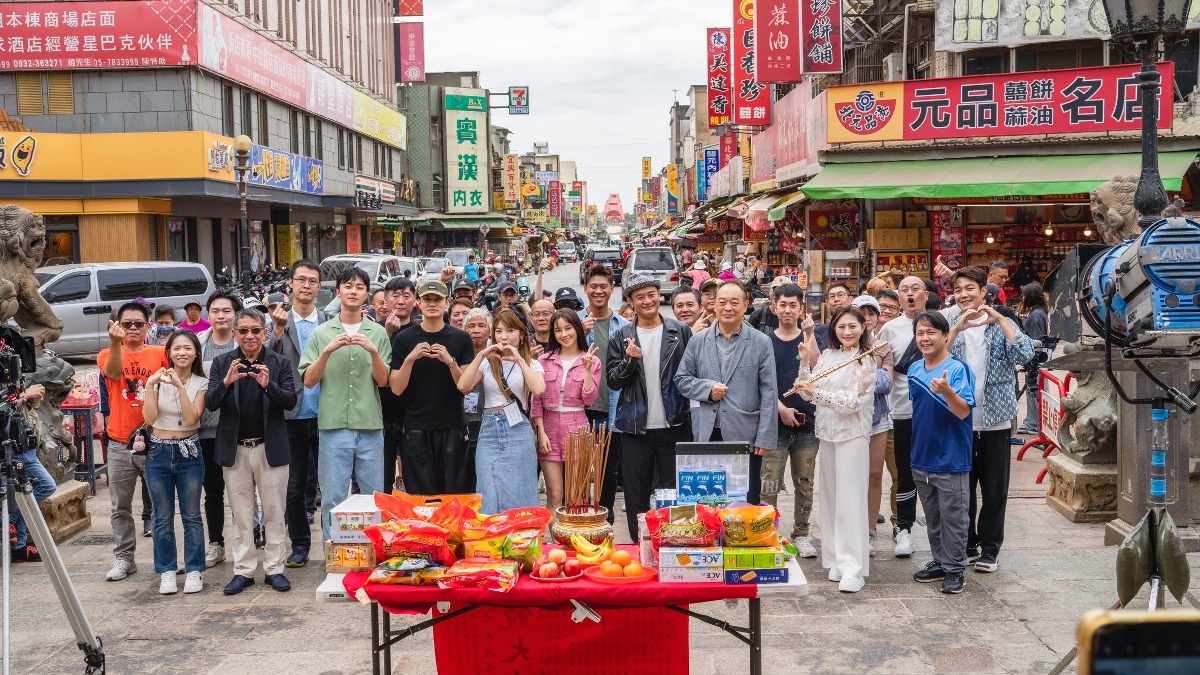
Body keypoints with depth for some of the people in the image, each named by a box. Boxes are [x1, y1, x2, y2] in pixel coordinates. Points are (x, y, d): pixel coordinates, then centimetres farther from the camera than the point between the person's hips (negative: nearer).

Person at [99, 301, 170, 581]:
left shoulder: (161, 354, 2)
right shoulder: (107, 355, 4)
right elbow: (113, 373, -18)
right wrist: (115, 342, -35)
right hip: (120, 445, 1)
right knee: (121, 507, 8)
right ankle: (123, 558, 17)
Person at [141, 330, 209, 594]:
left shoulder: (201, 383, -1)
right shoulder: (159, 379, 1)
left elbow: (192, 418, -14)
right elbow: (150, 418, -8)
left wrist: (180, 386, -20)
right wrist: (151, 385, -15)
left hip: (189, 452, -1)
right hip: (159, 452, 1)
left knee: (191, 516, 3)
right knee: (163, 518, 7)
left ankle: (194, 571, 11)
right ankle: (167, 572, 15)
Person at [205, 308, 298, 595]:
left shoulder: (279, 363, -1)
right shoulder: (222, 363, 2)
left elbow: (291, 401, -9)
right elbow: (210, 404, -4)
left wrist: (269, 385, -27)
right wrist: (226, 382, -24)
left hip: (271, 448, -1)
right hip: (235, 449, 1)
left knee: (274, 513, 5)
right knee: (241, 515, 9)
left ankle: (274, 568, 14)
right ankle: (243, 571, 16)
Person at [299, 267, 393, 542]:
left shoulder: (378, 333, 7)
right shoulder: (321, 333, 7)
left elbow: (383, 381, 3)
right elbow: (309, 380, 1)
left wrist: (373, 352, -13)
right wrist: (328, 350, -12)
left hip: (370, 427, 1)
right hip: (333, 427, -1)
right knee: (333, 501, 3)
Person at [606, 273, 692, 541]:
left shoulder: (681, 332, 2)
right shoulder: (620, 338, 5)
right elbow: (612, 381, 3)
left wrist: (691, 415, -4)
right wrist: (630, 360, -15)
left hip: (674, 425, -1)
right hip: (636, 428, 1)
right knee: (636, 496, 8)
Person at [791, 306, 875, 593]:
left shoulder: (866, 362, -7)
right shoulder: (827, 356, 8)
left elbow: (851, 402, -15)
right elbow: (808, 394, 5)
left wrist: (816, 392, -24)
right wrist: (805, 362, -8)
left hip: (852, 435, -5)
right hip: (827, 432, 6)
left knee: (850, 498, -6)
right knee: (831, 496, 9)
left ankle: (853, 567, -3)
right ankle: (836, 558, 18)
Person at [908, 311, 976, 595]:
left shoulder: (957, 369, -15)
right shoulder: (914, 369, 5)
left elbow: (963, 411, -23)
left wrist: (946, 391, -41)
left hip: (950, 458, -6)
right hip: (922, 457, 6)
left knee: (953, 518, 4)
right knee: (932, 516, 17)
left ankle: (954, 569, 15)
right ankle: (939, 562, 30)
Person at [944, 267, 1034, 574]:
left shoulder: (1001, 325, 4)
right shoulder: (950, 324, 5)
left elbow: (1024, 355, -14)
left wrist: (999, 319, -18)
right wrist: (957, 327, -23)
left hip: (995, 420, -1)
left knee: (995, 489, 4)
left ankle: (989, 548, 15)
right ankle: (966, 545, 21)